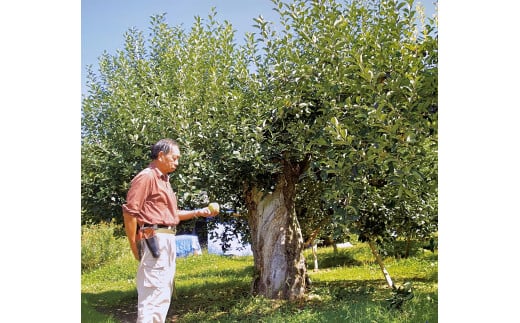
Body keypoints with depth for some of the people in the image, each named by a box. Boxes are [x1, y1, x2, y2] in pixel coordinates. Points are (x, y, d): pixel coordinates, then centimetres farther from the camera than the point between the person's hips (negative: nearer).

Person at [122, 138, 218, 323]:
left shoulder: (164, 180, 20)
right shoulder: (146, 176, -9)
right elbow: (130, 212, -14)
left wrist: (199, 212, 15)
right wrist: (134, 246, -14)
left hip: (168, 240, 10)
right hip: (154, 239, -10)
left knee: (163, 293, 14)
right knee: (152, 292, -9)